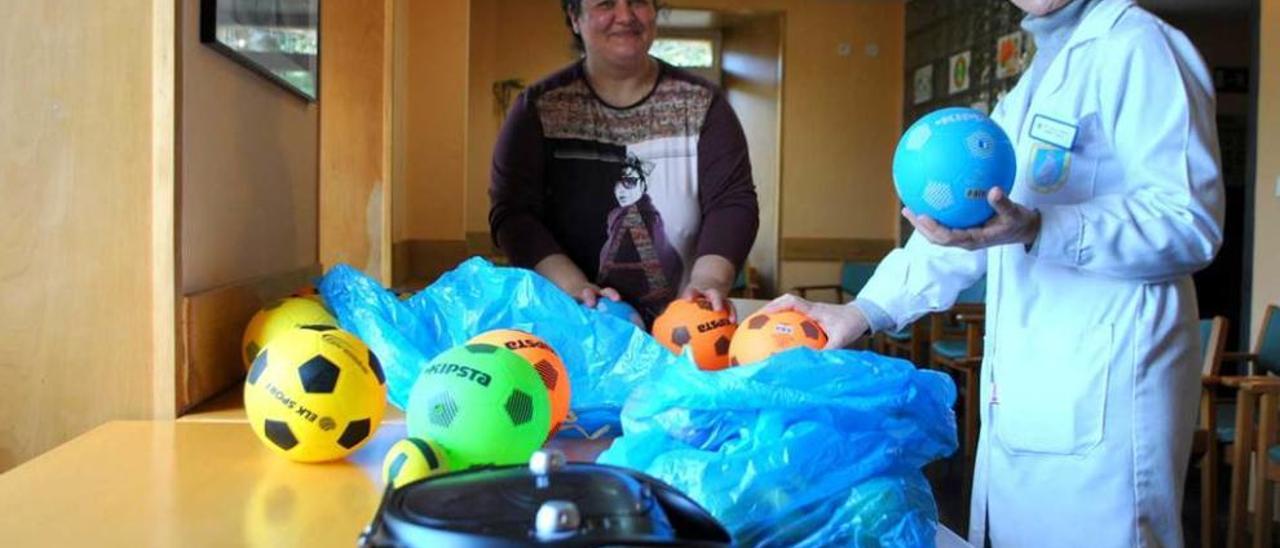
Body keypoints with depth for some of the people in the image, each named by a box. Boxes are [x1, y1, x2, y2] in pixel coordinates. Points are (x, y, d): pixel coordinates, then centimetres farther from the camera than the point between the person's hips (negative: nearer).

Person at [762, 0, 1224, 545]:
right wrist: (864, 310, 13)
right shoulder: (1036, 78, 19)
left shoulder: (1138, 46, -9)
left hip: (1099, 391, -8)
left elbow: (1192, 221, -17)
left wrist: (1038, 230, -30)